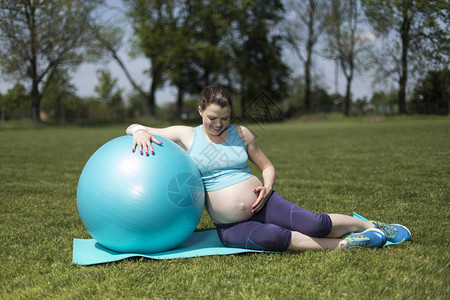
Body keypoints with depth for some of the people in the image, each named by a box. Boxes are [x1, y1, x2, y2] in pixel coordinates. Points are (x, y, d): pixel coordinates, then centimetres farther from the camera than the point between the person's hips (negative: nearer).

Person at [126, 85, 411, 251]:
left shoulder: (241, 134, 6)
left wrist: (267, 187, -8)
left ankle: (367, 225, 1)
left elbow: (267, 165, 15)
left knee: (314, 224, -24)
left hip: (264, 205, 2)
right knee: (270, 236, -36)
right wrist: (140, 132, -23)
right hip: (231, 227, -2)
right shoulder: (185, 135, 0)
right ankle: (343, 244, -25)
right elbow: (134, 128, 2)